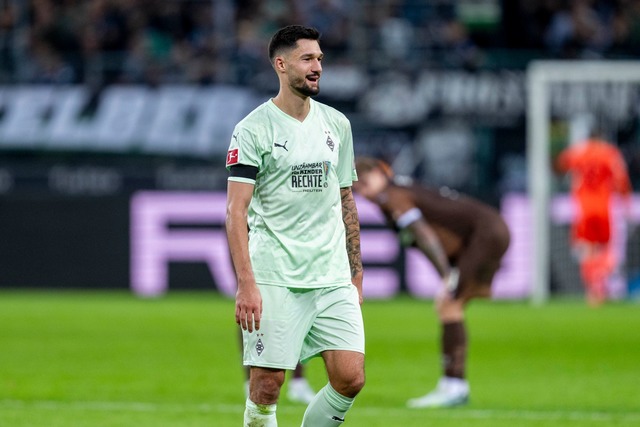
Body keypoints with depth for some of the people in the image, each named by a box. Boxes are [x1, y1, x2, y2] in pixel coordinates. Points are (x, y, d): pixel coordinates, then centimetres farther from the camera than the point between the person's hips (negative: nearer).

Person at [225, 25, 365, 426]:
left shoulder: (337, 124, 12)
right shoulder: (253, 129, -5)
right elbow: (236, 211, -11)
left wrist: (356, 274, 15)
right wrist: (246, 283, -20)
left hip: (333, 279, 5)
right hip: (274, 280, -5)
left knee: (351, 379, -6)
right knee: (266, 386, -7)